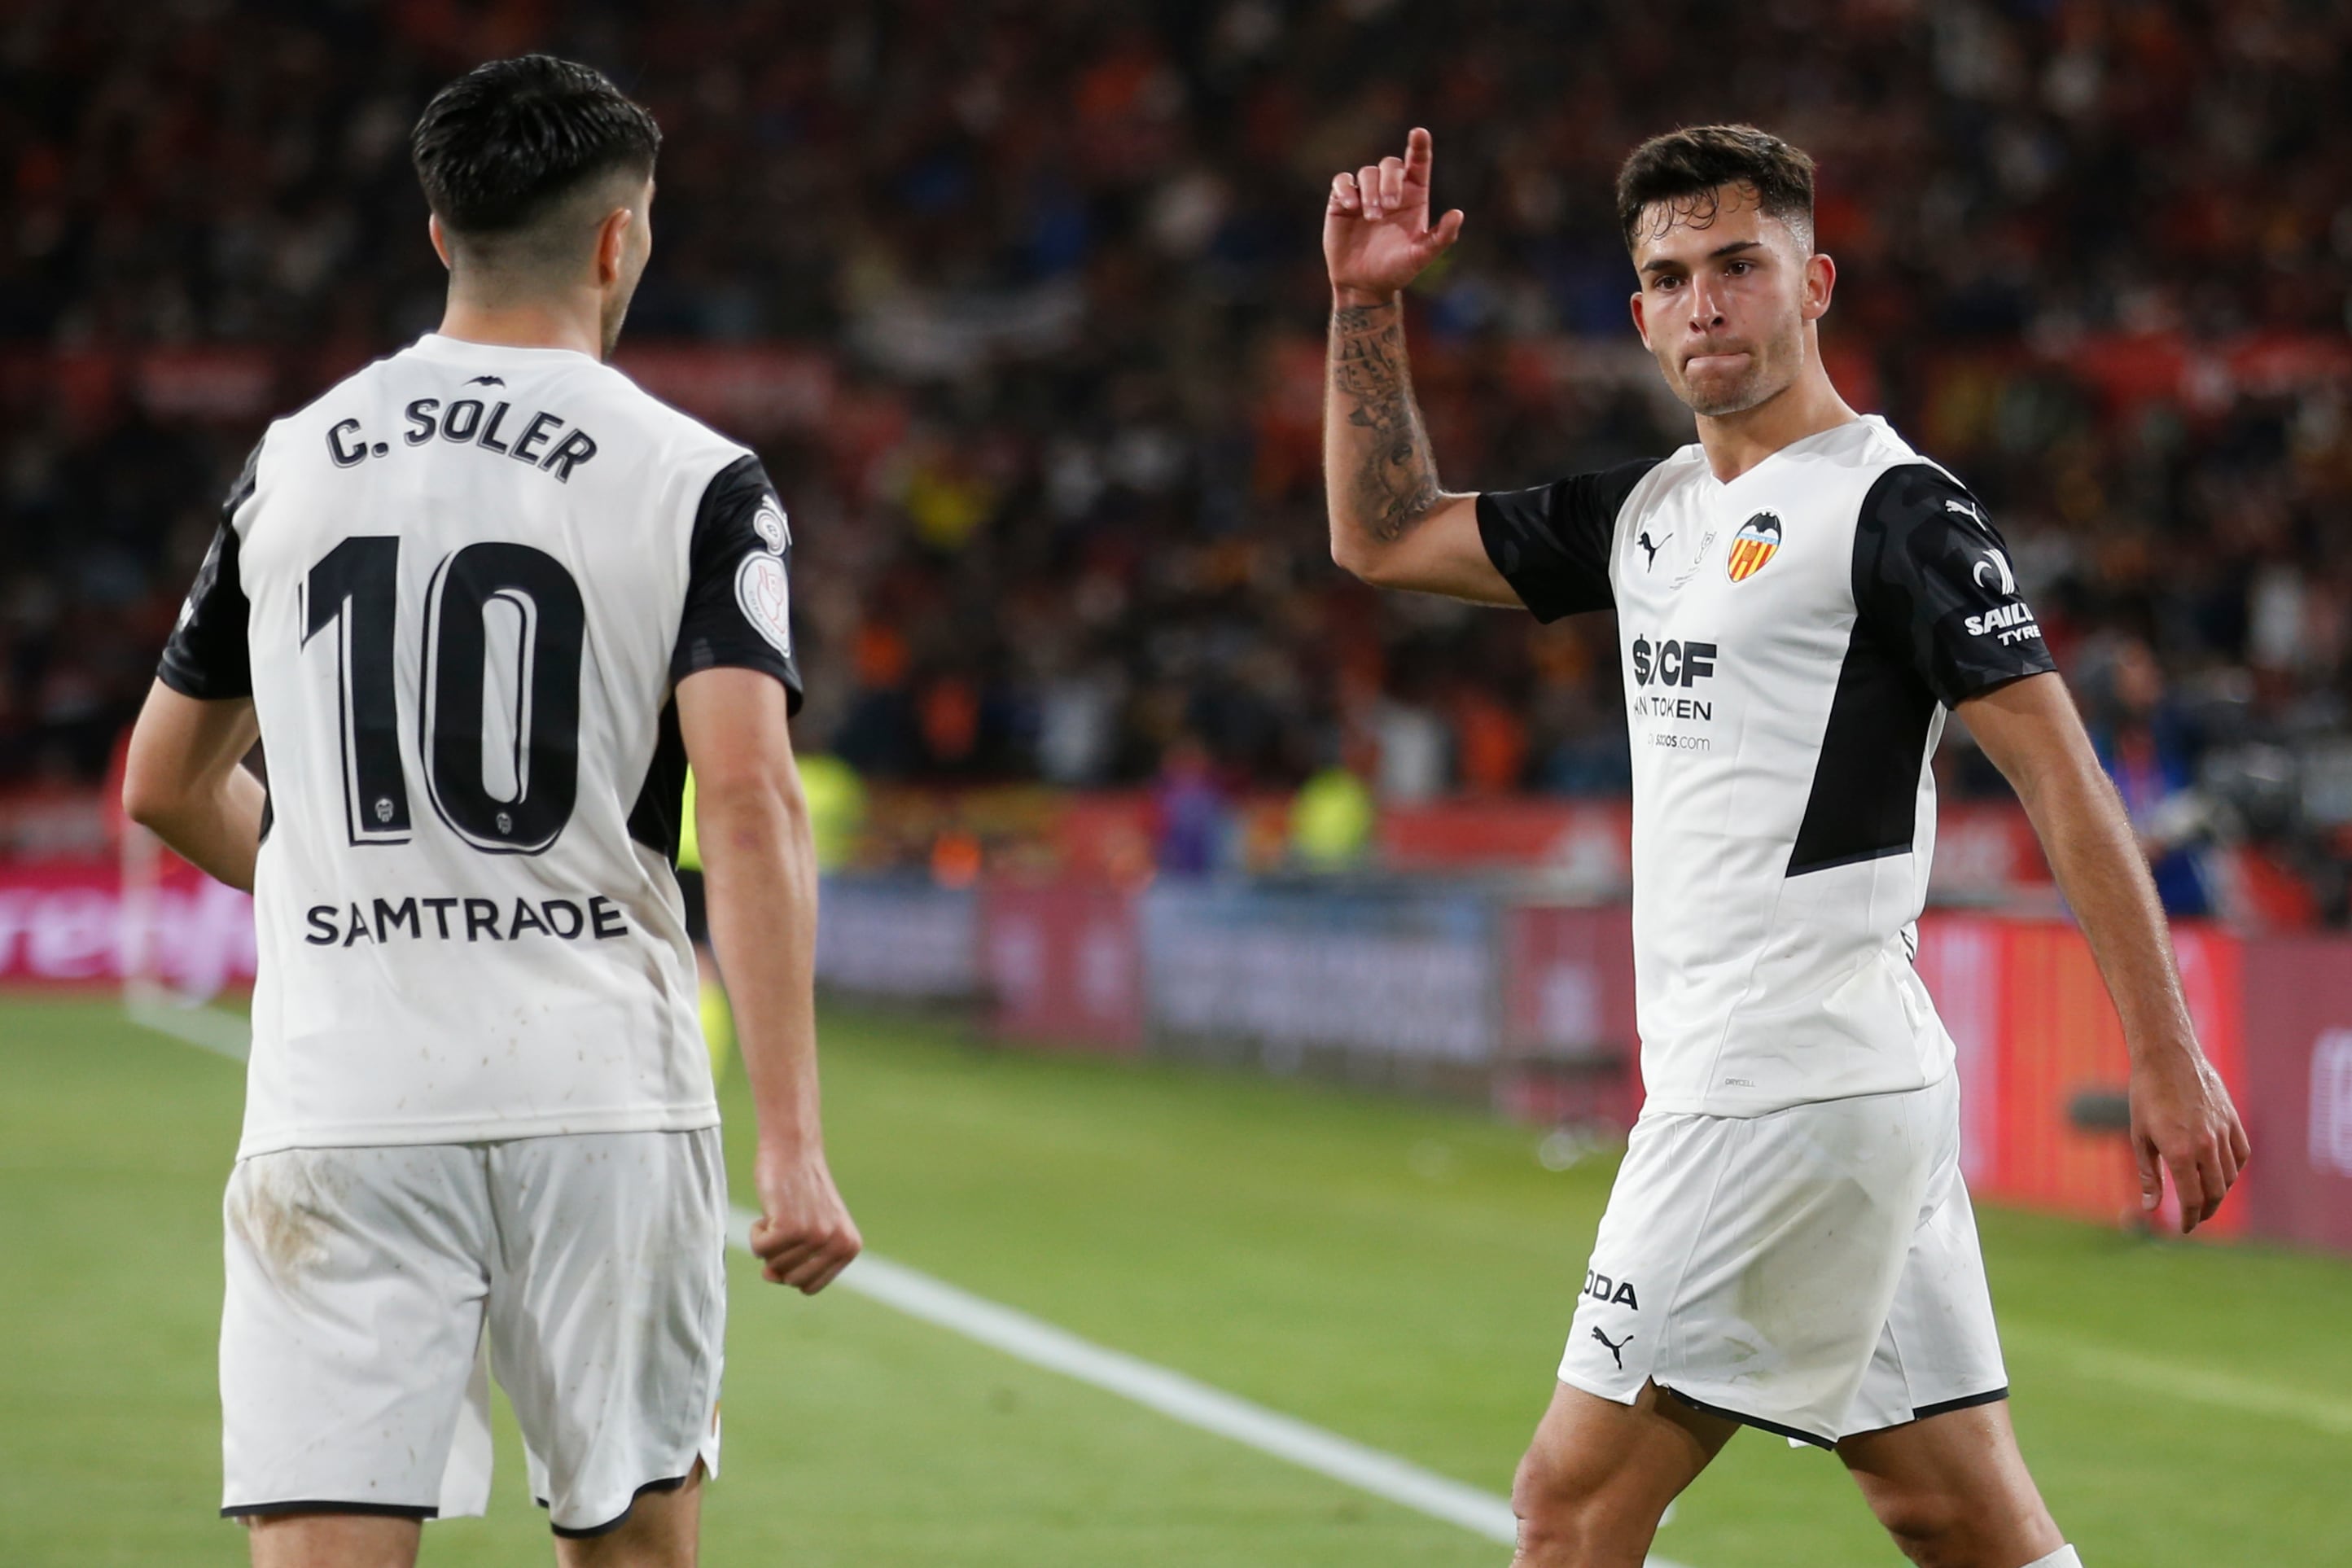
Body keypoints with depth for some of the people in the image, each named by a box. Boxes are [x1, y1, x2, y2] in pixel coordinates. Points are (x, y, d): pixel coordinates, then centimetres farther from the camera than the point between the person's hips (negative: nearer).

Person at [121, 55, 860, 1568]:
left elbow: (169, 787, 19)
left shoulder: (291, 462, 10)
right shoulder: (695, 482, -1)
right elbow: (750, 803, -14)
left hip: (339, 1097, 2)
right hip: (601, 1092, -2)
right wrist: (793, 1144, -16)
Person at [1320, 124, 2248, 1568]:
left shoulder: (1896, 509, -9)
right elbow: (1383, 535, 25)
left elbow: (2061, 774, -12)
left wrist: (2168, 1061, -16)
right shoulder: (1653, 513, 16)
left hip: (1793, 1092, -8)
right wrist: (1369, 305, 13)